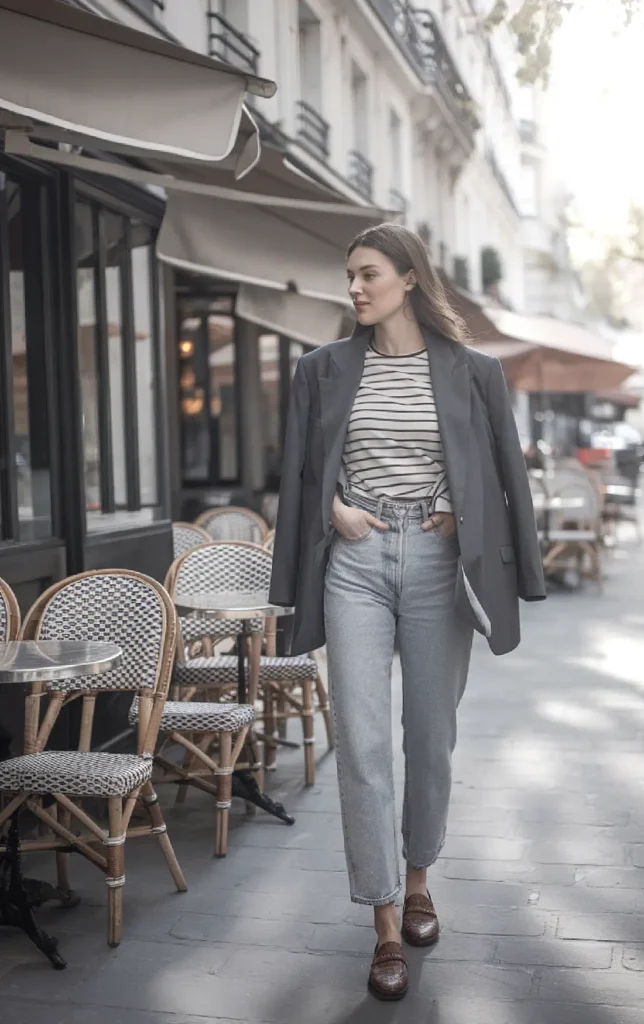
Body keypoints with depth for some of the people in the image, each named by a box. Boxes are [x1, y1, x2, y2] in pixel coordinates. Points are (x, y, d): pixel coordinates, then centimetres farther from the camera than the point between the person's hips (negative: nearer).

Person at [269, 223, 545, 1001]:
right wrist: (334, 508, -5)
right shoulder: (324, 369, 6)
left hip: (437, 564, 0)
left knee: (431, 734, 11)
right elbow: (298, 469, 11)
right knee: (361, 741, -6)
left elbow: (505, 469, 7)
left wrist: (459, 515, -6)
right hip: (354, 564, 0)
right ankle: (386, 924, 4)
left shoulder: (470, 372, 3)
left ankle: (418, 879, 33)